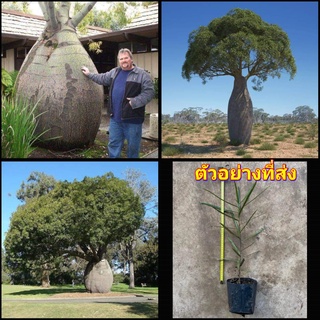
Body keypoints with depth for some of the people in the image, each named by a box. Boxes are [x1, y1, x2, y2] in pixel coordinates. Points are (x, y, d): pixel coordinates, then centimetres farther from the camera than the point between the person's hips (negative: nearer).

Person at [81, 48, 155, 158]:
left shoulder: (142, 74, -8)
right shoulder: (115, 72, 13)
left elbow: (149, 92, -14)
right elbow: (102, 79, 29)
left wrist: (135, 102, -22)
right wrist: (89, 74, 33)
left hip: (132, 118, -6)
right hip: (115, 117, 6)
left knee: (133, 145, 5)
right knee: (113, 143, 12)